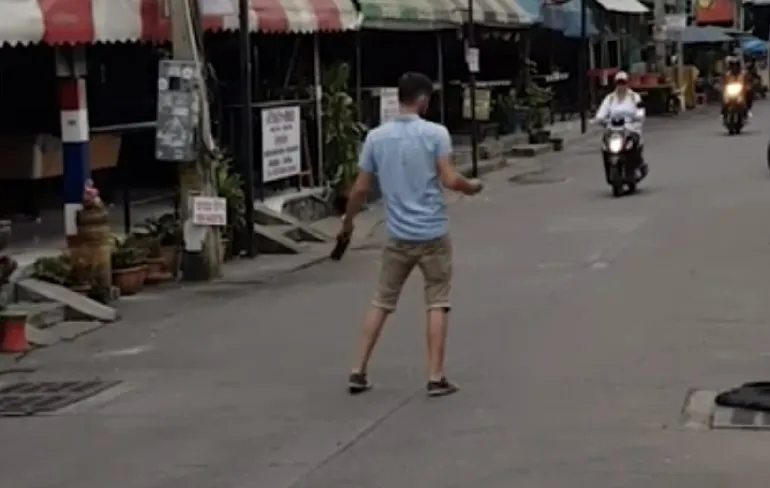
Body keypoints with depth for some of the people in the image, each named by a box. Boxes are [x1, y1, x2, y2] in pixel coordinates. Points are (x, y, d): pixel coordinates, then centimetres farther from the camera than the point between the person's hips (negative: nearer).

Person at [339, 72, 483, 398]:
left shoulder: (376, 137, 0)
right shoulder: (436, 133, -8)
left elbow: (360, 189, 3)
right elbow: (449, 180, -14)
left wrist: (347, 223, 18)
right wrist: (472, 187, 8)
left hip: (398, 235, 3)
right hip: (433, 234, -3)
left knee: (381, 302, 13)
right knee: (436, 304, 7)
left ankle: (359, 372, 13)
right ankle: (435, 378, 5)